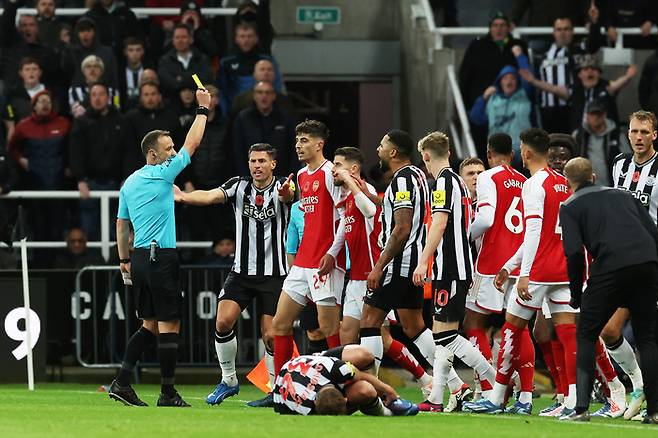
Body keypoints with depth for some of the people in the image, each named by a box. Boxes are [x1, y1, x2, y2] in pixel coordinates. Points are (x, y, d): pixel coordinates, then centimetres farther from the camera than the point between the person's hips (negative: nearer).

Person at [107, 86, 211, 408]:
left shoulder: (129, 183, 13)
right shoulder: (162, 174, -9)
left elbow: (121, 225, 17)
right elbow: (192, 143, -3)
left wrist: (124, 261, 23)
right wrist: (202, 109, 7)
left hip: (140, 258, 8)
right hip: (161, 257, -8)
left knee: (149, 324, 13)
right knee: (169, 325, -3)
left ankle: (122, 382, 3)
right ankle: (167, 392, -2)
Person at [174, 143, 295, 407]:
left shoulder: (281, 188, -6)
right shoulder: (239, 186, 0)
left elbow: (290, 195, -31)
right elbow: (209, 196, -16)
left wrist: (286, 193, -56)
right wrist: (182, 196, -36)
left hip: (274, 274, -3)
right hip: (241, 272, 3)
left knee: (270, 335, -6)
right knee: (223, 321, -12)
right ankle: (229, 381, 6)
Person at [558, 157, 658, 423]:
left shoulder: (570, 207, 13)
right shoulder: (622, 196, 26)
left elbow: (574, 252, -2)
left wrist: (576, 294, 9)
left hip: (611, 268, -4)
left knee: (586, 335, 11)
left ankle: (581, 408, 1)